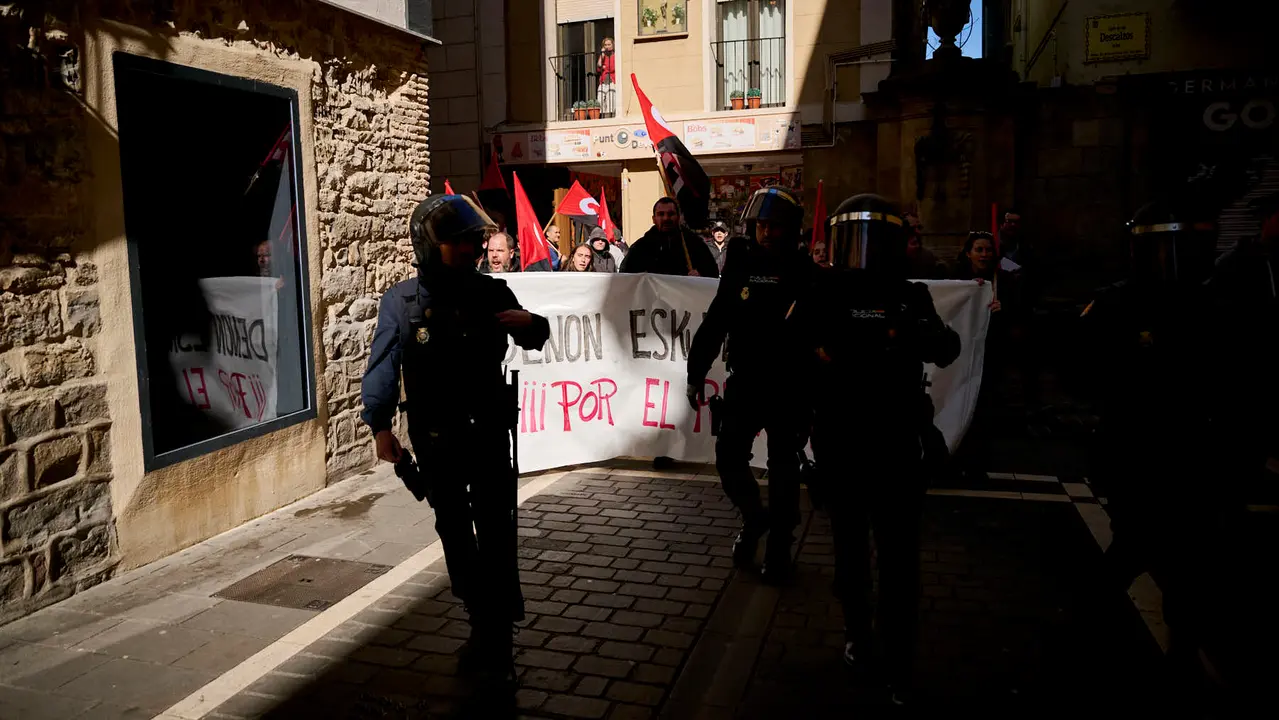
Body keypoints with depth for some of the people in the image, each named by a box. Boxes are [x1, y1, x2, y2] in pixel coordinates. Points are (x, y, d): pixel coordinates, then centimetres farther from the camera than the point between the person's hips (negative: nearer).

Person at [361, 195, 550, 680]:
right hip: (435, 440, 0)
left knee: (496, 532, -3)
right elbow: (383, 367, -10)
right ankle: (484, 618, 32)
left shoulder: (491, 293, -4)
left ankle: (495, 639, 8)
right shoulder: (401, 302, -8)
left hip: (489, 433, 0)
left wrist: (531, 323, -14)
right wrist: (380, 426, -18)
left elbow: (532, 341, 9)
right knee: (454, 531, 13)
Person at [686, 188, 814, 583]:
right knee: (729, 458, 2)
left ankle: (779, 545, 23)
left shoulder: (803, 273, -7)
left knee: (783, 470, 7)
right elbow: (715, 323, 4)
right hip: (744, 382, 3)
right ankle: (754, 517, 30)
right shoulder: (740, 267, 2)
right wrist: (696, 372, 1)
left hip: (788, 388, -3)